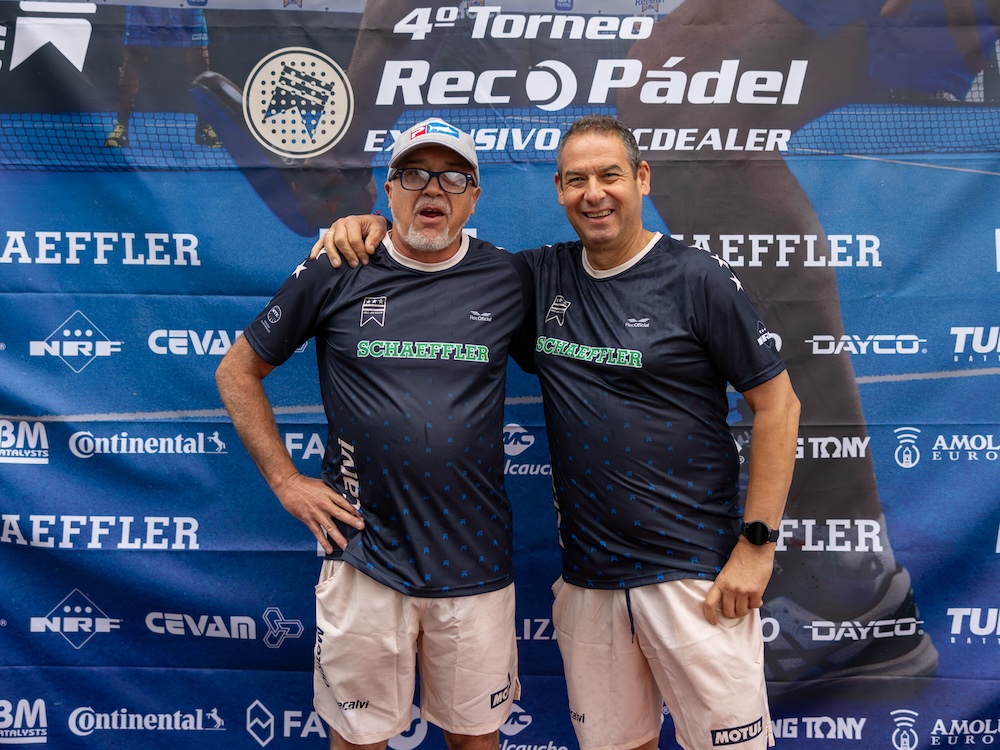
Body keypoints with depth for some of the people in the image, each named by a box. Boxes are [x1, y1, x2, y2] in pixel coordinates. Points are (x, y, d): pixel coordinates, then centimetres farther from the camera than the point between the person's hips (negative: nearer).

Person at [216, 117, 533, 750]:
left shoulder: (509, 280, 0)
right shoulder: (335, 275, -2)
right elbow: (238, 373, 6)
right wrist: (286, 481, -1)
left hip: (475, 562, 1)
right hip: (364, 558, -1)